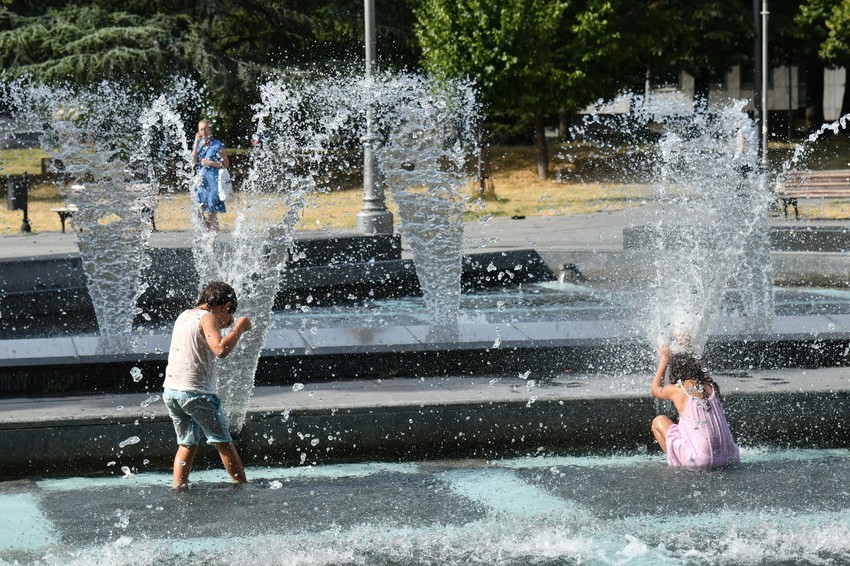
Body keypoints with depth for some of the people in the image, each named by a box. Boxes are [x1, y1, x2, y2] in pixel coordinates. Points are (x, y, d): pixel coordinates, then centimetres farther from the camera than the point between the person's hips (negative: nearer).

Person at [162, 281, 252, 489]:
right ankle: (243, 486, 9)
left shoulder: (184, 316, 15)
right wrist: (240, 328, -16)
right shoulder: (207, 318, -11)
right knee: (224, 443, 4)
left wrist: (224, 325, 25)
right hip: (196, 392, -7)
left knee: (187, 444, 16)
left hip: (171, 390, 7)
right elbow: (220, 349, -27)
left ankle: (178, 487, 8)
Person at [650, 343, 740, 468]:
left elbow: (655, 390, 21)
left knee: (658, 421, 13)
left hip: (700, 460, -6)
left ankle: (676, 464, 12)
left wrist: (664, 360, 29)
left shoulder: (677, 390, -4)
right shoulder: (711, 387, 7)